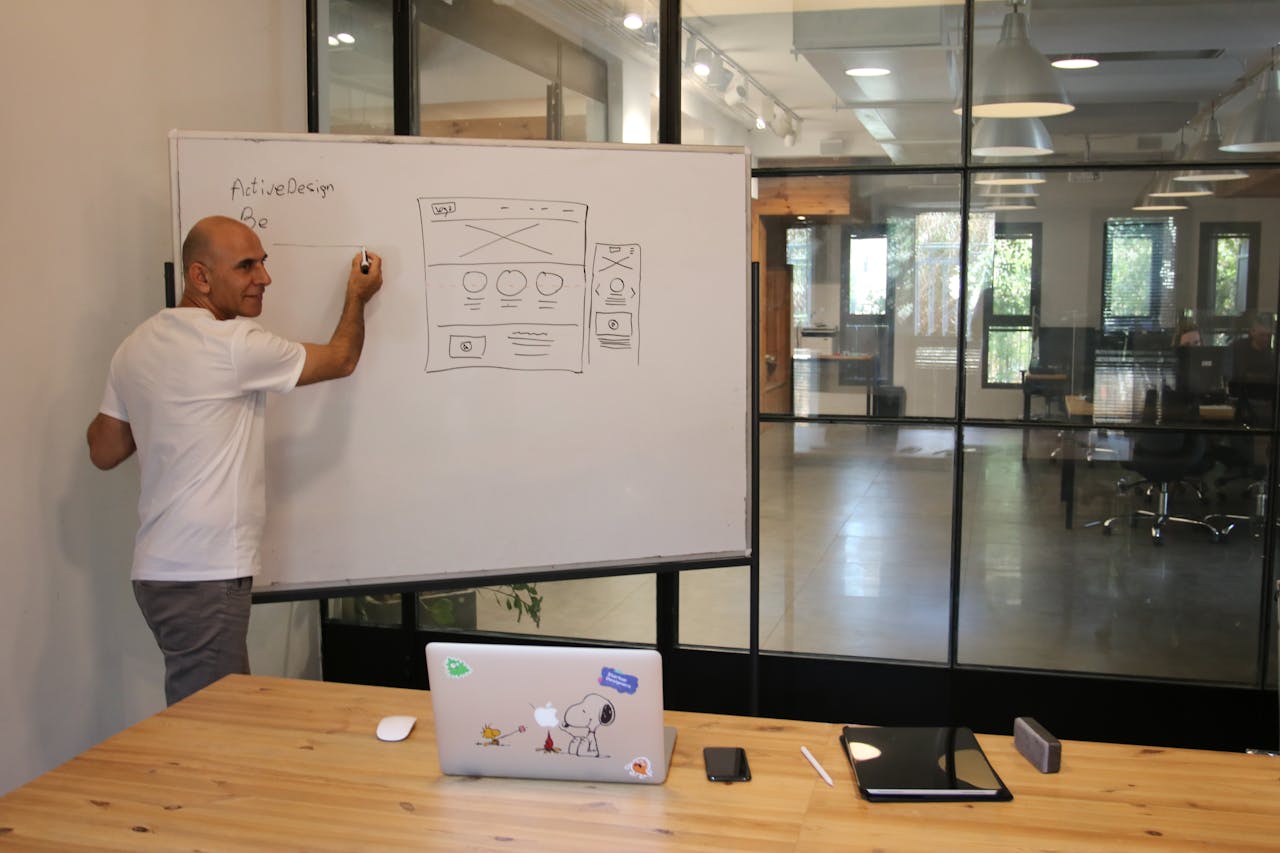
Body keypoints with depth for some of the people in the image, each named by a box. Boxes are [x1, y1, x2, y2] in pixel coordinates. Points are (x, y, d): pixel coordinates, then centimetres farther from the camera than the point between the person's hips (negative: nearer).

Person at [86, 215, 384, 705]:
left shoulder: (136, 347, 10)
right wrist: (357, 297, 15)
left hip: (159, 568, 9)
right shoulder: (232, 346, -15)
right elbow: (340, 360, -3)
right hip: (204, 577, -9)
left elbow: (104, 452, 15)